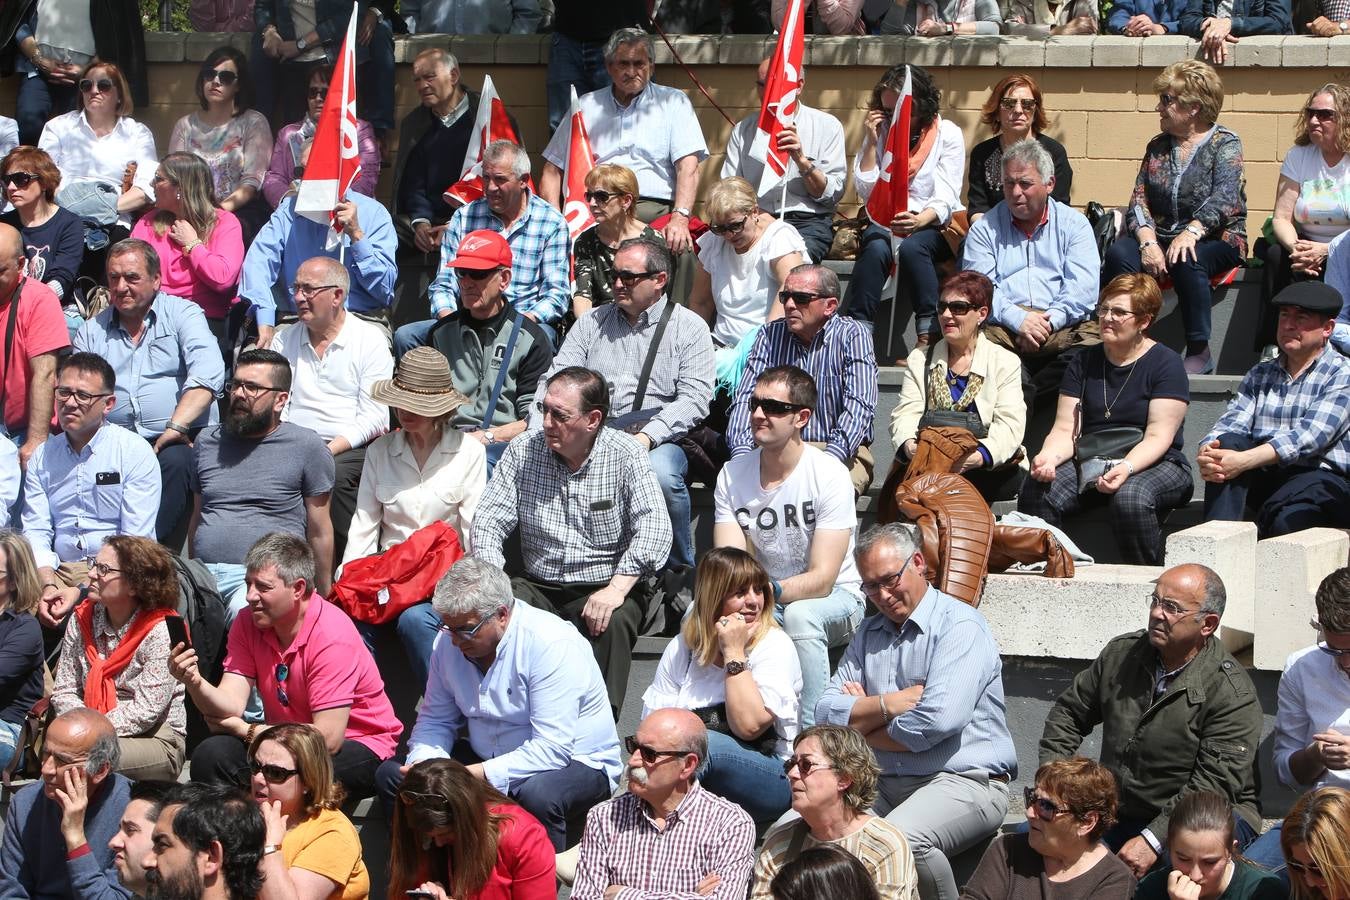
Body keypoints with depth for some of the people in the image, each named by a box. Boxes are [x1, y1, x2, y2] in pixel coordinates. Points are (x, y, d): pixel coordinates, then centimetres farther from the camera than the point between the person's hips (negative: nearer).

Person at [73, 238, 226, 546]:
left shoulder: (182, 315, 8)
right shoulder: (93, 330, 20)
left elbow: (207, 373, -9)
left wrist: (176, 427, -22)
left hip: (179, 440, -2)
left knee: (174, 461, -36)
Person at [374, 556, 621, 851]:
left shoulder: (552, 646, -25)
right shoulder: (450, 643, -3)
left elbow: (552, 749, -30)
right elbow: (435, 719, 6)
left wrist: (473, 775, -34)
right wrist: (425, 763, -17)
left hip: (574, 762, -7)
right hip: (487, 758, 7)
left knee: (537, 794, -40)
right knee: (392, 774, -7)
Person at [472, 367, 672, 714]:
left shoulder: (626, 456, -6)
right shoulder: (522, 451, 3)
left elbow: (653, 529, -15)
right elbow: (489, 521, 2)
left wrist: (616, 589, -29)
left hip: (605, 586, -3)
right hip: (538, 587, 3)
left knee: (611, 622, -35)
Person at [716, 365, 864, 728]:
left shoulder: (829, 474, -17)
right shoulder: (732, 475, -3)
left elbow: (822, 579, -22)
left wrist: (771, 591, -40)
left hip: (835, 598, -4)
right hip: (763, 602, 4)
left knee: (800, 614, -38)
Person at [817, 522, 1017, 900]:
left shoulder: (959, 626, -6)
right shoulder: (868, 634, 18)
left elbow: (939, 720, -20)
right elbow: (826, 714, 8)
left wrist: (863, 728, -4)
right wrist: (887, 705, -10)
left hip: (963, 781, -6)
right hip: (883, 783, 6)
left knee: (901, 837, -37)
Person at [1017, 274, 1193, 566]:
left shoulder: (1166, 364, -1)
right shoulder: (1084, 362, 13)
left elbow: (1158, 438, -11)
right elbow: (1065, 430, 6)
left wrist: (1126, 468, -29)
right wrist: (1048, 457, -17)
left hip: (1153, 464, -4)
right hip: (1088, 463, 4)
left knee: (1130, 497, -38)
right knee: (1035, 492, -25)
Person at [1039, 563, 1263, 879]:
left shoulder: (1232, 693, -15)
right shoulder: (1120, 654, 5)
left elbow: (1214, 784, -22)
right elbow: (1068, 713, 19)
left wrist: (1152, 841, -29)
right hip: (1118, 813, 6)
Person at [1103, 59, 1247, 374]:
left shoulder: (1225, 144, 0)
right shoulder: (1157, 147, 15)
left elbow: (1223, 199, -16)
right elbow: (1139, 201, 5)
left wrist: (1191, 232, -34)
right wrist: (1148, 241, -16)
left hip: (1215, 241, -4)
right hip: (1161, 238, 4)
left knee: (1187, 260, -38)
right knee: (1118, 254, -27)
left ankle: (1200, 352, -29)